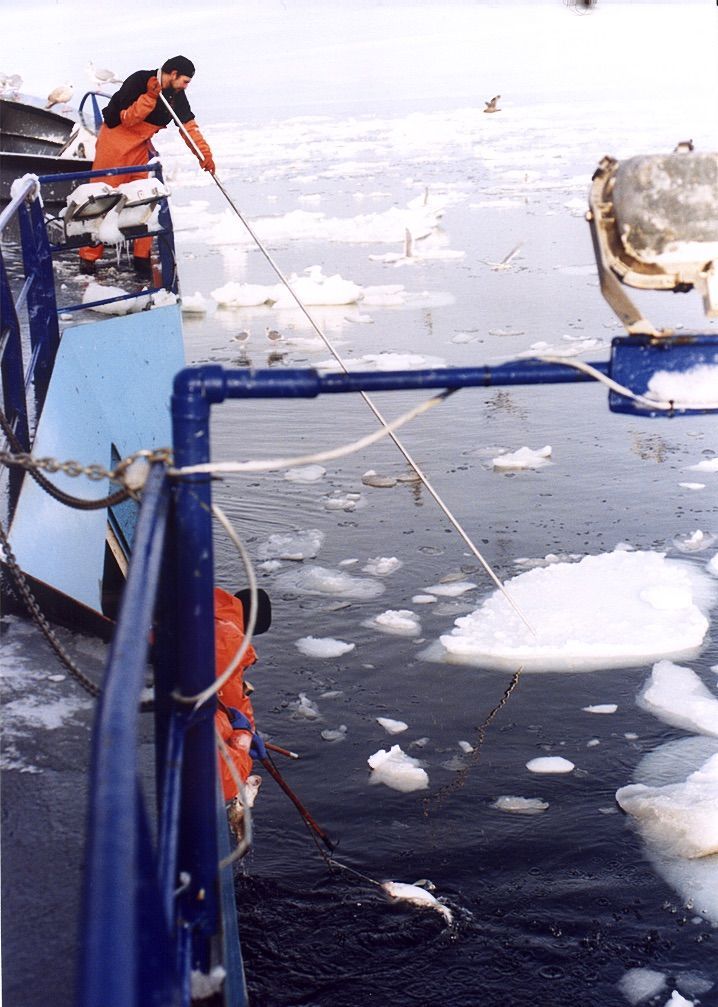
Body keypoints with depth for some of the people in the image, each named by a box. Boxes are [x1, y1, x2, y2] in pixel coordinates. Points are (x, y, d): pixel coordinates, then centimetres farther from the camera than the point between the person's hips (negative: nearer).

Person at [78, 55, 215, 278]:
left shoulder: (176, 96, -1)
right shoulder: (138, 81, -20)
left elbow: (189, 126, -1)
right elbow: (127, 119, -22)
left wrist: (205, 154, -11)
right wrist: (150, 97, -33)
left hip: (141, 147, 6)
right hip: (115, 143, -6)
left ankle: (142, 257, 9)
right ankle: (89, 257, 5)